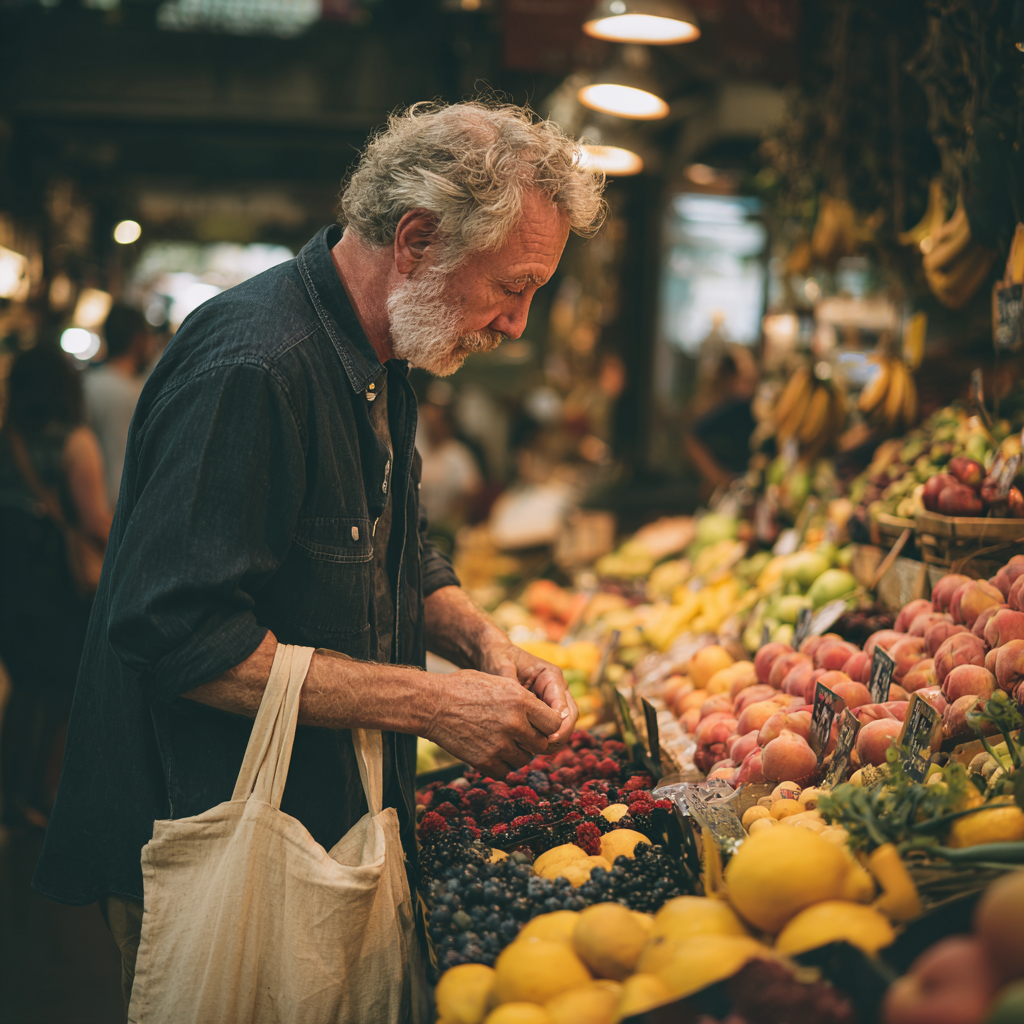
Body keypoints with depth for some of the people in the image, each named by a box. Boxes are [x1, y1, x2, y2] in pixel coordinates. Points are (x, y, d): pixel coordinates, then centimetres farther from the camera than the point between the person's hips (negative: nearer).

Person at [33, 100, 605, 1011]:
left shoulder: (381, 362, 8)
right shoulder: (252, 367, -25)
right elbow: (176, 630, -29)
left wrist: (482, 644, -3)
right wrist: (428, 704, -26)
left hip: (339, 825, 9)